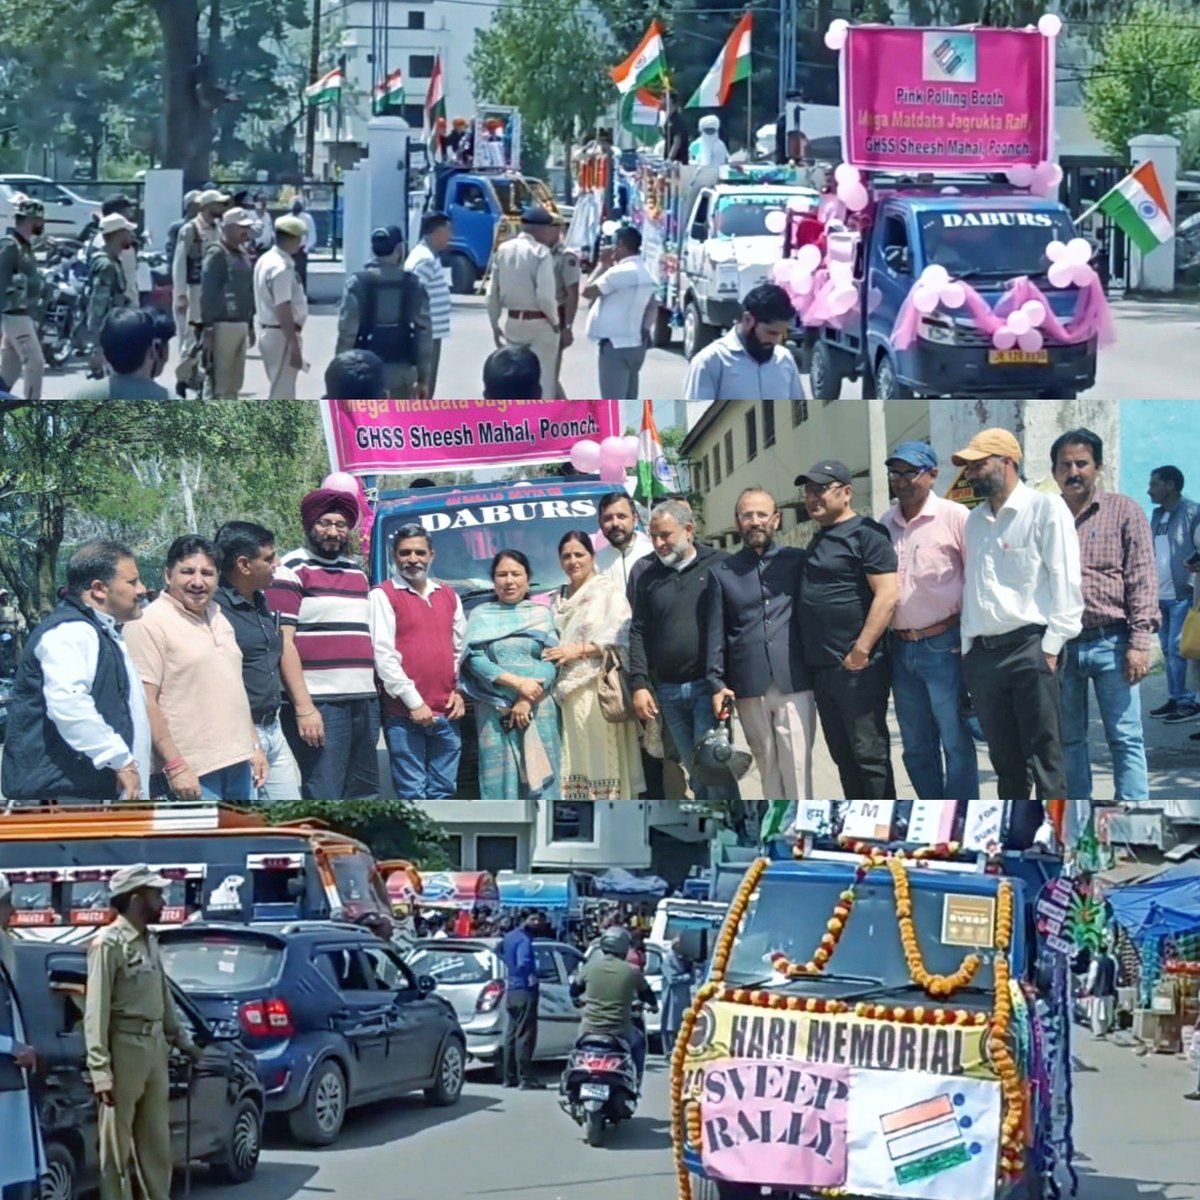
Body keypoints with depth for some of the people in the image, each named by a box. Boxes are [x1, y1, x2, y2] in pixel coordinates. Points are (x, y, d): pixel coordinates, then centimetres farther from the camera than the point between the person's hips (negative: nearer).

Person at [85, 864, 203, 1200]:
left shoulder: (150, 941, 12)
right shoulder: (108, 943, -13)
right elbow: (96, 1009, -18)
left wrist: (181, 1038, 23)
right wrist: (100, 1070, -24)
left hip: (155, 1046, 8)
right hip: (124, 1047, -8)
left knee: (157, 1144, 14)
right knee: (117, 1146, -4)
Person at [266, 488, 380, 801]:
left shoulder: (356, 572, 20)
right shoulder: (294, 570, -4)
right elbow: (283, 643, -11)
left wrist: (374, 698, 18)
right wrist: (302, 707, -18)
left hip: (364, 702, 8)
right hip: (319, 706, -8)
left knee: (365, 799, 11)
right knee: (323, 803, -11)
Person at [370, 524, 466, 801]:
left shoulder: (449, 596, 16)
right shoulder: (383, 596, -2)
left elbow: (461, 649, 21)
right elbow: (383, 655, -10)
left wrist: (459, 691, 6)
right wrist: (414, 701, -13)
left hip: (446, 714, 6)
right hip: (404, 714, -6)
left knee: (443, 790, 9)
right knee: (413, 794, -5)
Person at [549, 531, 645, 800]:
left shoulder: (608, 591, 0)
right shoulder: (559, 599, 20)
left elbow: (620, 638, -9)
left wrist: (579, 650, -13)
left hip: (598, 690, -6)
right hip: (568, 692, 6)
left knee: (602, 758, -9)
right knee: (574, 763, 0)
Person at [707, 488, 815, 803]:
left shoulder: (798, 561, 7)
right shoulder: (723, 572, 11)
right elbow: (716, 632, 9)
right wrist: (716, 683, 2)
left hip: (794, 683, -2)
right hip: (749, 688, 2)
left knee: (797, 768, -6)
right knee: (769, 769, 6)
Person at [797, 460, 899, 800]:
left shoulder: (866, 534, -10)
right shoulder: (819, 540, 18)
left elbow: (887, 594, -18)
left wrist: (861, 649, -22)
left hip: (857, 668, -9)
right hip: (822, 668, 9)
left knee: (869, 753, -6)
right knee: (843, 755, 12)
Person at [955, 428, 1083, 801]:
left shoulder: (1045, 509, -3)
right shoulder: (974, 520, 18)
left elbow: (1066, 580, -7)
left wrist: (1051, 647, -13)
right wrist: (967, 649, 13)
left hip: (1029, 648, -6)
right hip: (983, 653, 6)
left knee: (1043, 757, -8)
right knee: (1004, 757, 10)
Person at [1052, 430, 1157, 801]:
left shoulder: (1124, 511, 3)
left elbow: (1142, 578, -2)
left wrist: (1140, 643, -10)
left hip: (1111, 642, -3)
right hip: (1060, 645, 3)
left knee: (1126, 738, -4)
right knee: (1068, 740, 8)